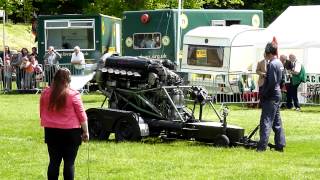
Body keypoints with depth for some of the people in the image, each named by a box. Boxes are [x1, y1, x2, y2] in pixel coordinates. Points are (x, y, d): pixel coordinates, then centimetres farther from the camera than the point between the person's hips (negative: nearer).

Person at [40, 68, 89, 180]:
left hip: (51, 132, 3)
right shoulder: (73, 95, -10)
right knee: (69, 162, 1)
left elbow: (42, 113, 11)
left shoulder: (45, 93, 1)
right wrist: (86, 131, 2)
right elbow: (82, 115, -6)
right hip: (70, 132, -3)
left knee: (54, 162, 9)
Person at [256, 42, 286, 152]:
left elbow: (272, 82, -22)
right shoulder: (279, 63, 12)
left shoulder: (272, 64, -17)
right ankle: (280, 145, 16)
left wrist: (263, 94, -14)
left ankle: (262, 146, -11)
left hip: (271, 97, -10)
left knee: (266, 121, -9)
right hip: (277, 95, 10)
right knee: (277, 122, 13)